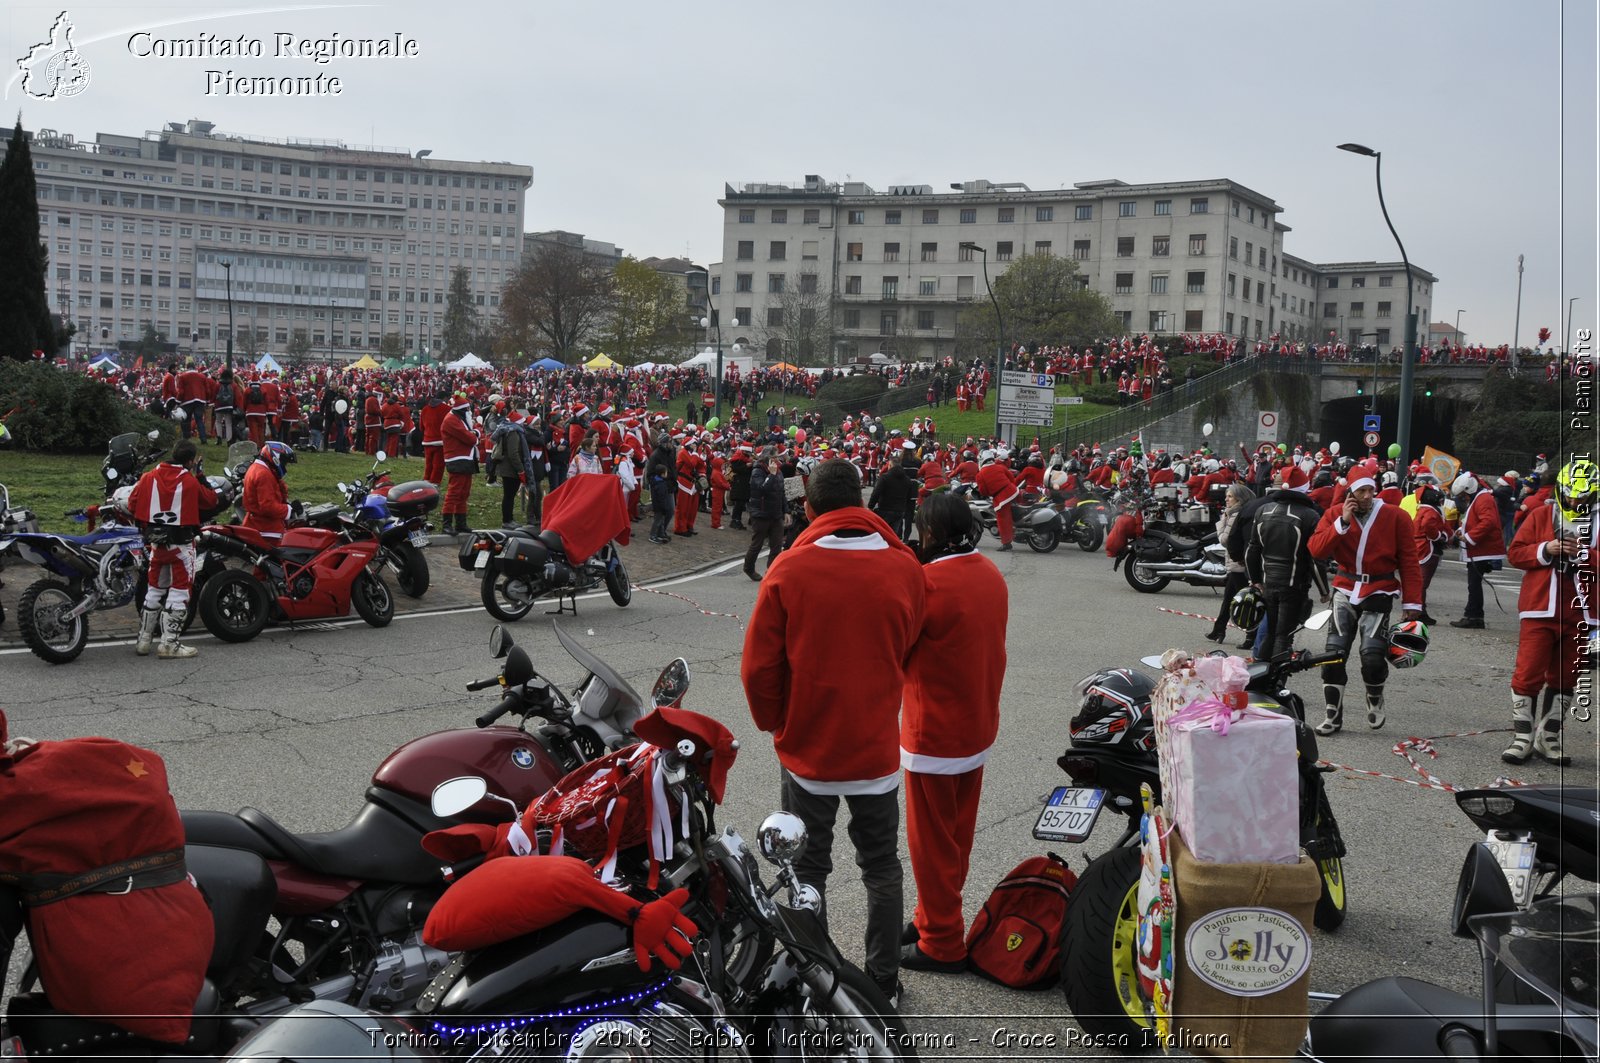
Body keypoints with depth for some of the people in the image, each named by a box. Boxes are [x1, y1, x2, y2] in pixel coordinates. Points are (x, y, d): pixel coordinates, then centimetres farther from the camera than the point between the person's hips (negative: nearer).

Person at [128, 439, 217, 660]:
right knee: (179, 592, -2)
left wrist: (145, 526, 15)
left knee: (155, 590, 18)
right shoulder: (191, 482, -11)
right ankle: (169, 644, -7)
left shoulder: (149, 477, 1)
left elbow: (133, 504, 2)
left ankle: (143, 640, 22)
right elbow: (211, 500, 0)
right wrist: (199, 475, 4)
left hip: (156, 542, 5)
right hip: (181, 544, -5)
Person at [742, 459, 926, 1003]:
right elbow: (911, 653, 6)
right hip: (878, 746, 2)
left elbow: (759, 666, -10)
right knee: (881, 867, 18)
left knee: (809, 869, 14)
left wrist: (775, 722, 7)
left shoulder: (789, 570, -16)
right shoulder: (906, 569, -8)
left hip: (808, 748, -2)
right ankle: (883, 981, 27)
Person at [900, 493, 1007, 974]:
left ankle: (941, 942, 15)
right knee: (957, 834, 19)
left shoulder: (929, 582, -23)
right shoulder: (991, 575, 2)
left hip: (934, 732, -8)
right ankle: (934, 916, 34)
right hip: (978, 727, 8)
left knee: (931, 840, 5)